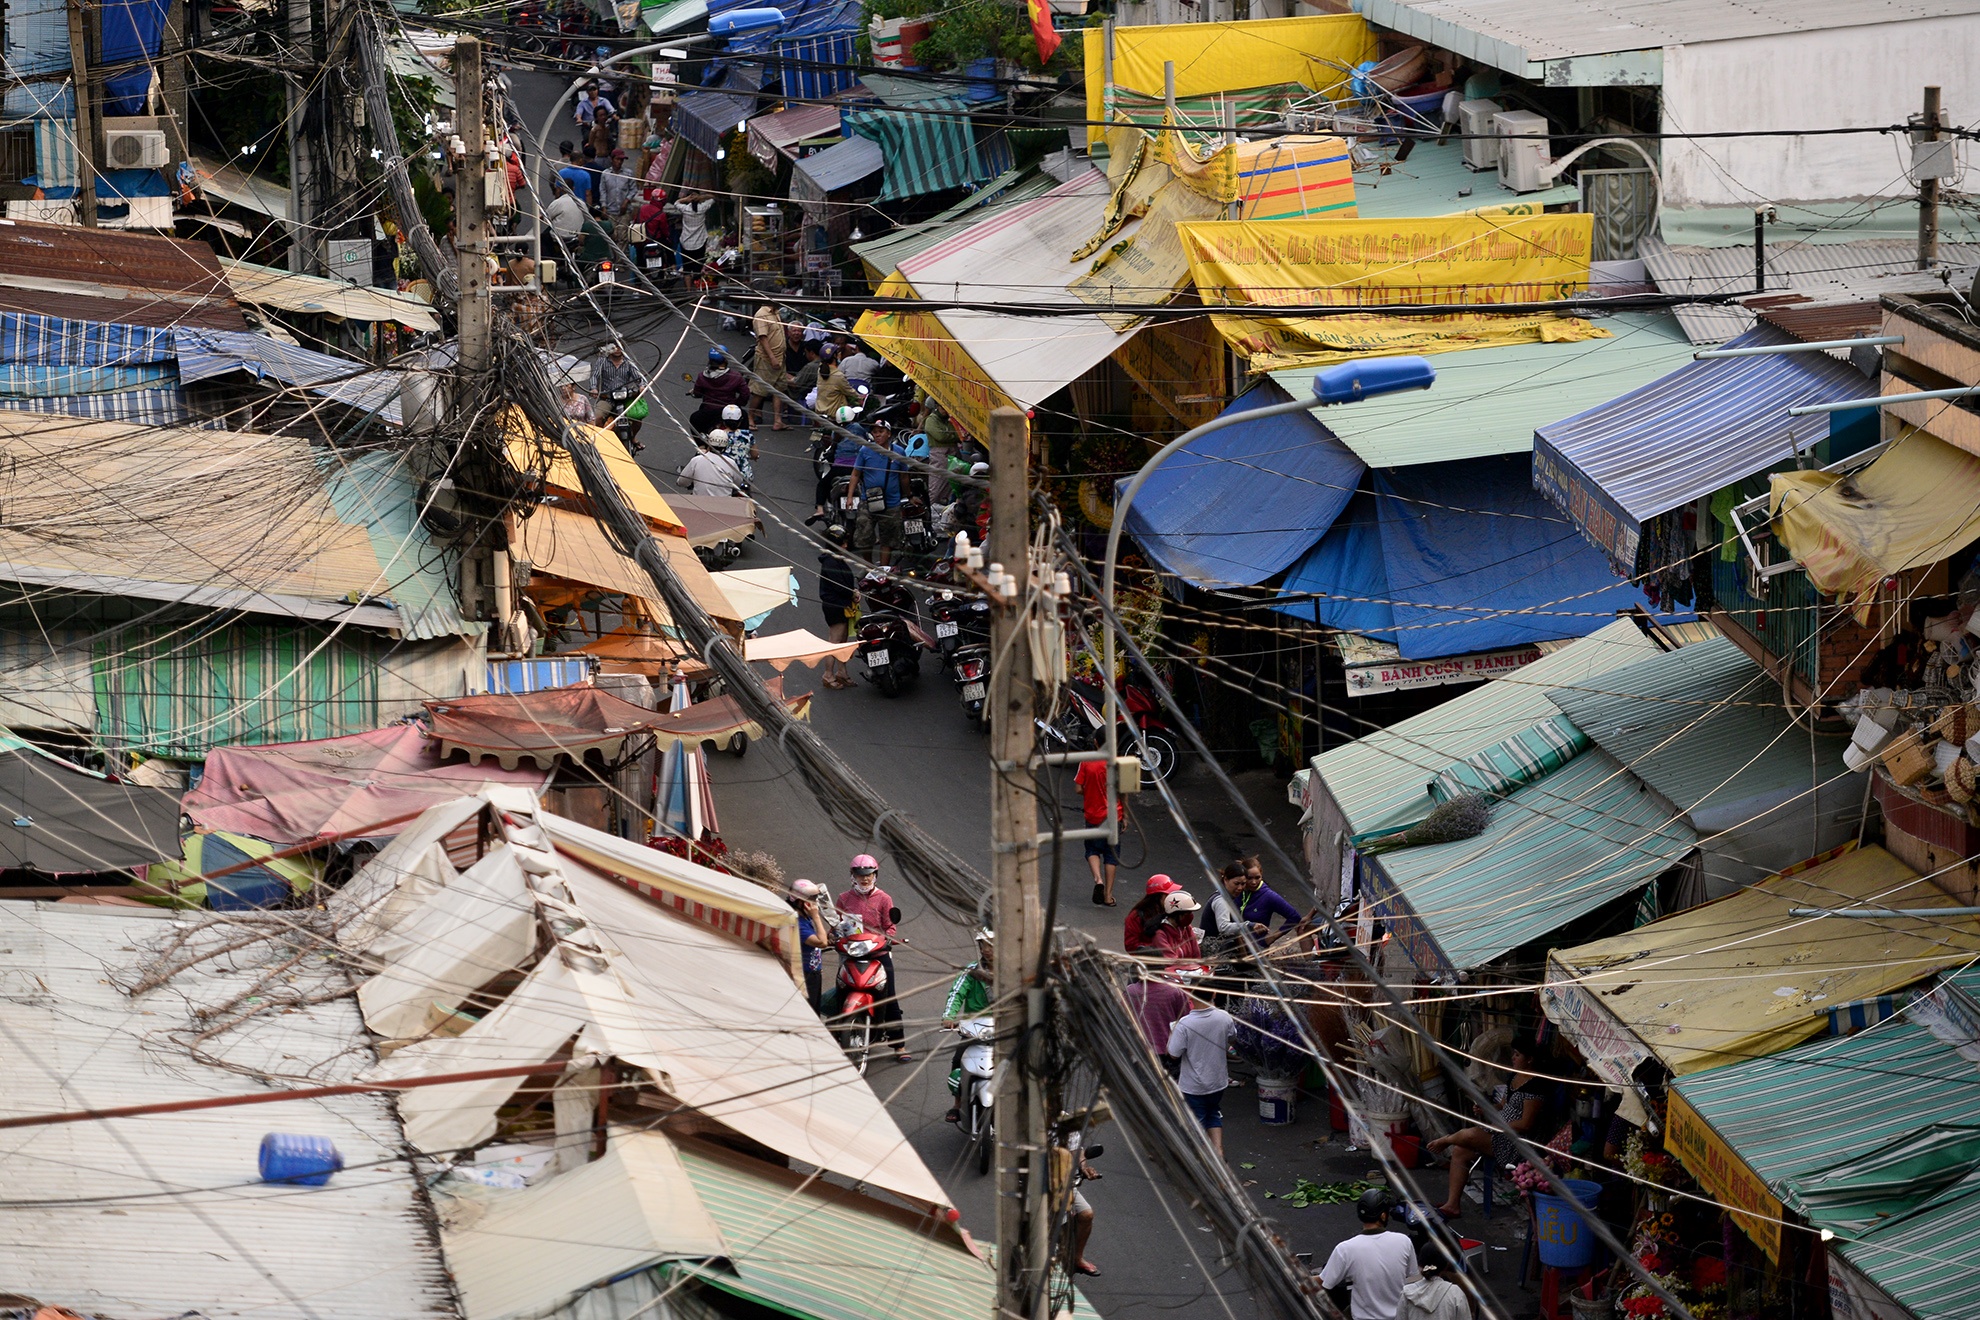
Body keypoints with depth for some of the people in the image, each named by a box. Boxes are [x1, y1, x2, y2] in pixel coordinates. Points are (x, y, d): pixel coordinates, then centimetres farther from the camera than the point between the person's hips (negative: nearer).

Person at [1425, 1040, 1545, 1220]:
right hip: (1499, 1131, 10)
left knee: (1467, 1135, -25)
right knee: (1459, 1152, -2)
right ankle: (1452, 1205, 1)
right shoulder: (1514, 1077, 11)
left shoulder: (1534, 1087, -21)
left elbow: (1526, 1124, -22)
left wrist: (1497, 1126, -18)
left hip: (1515, 1141, -10)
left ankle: (1443, 1142, 12)